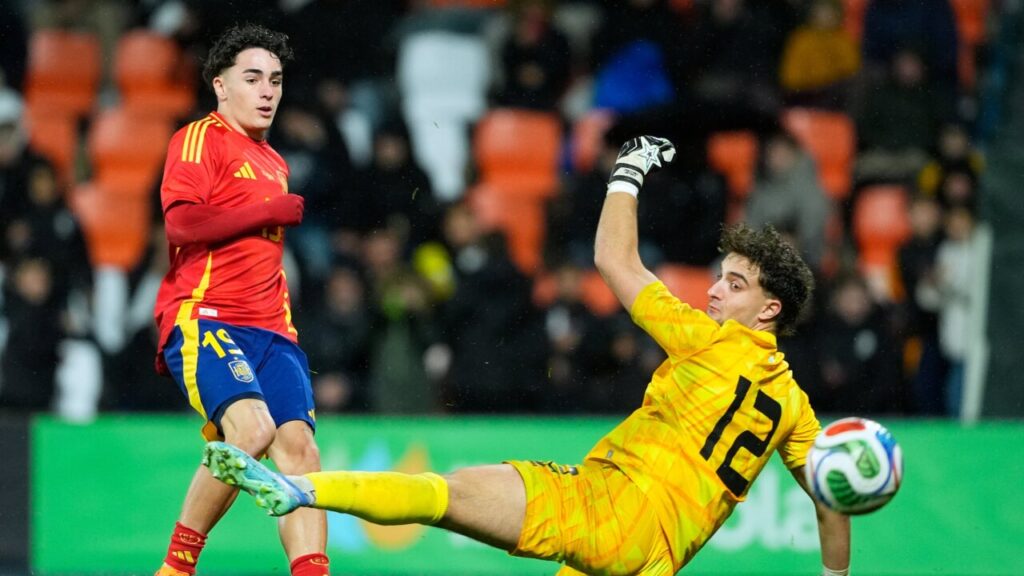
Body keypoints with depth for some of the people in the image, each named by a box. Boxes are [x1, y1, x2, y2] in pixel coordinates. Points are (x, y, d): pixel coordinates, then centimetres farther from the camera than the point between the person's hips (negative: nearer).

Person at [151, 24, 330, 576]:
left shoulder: (275, 165, 26)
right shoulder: (200, 138, 1)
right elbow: (181, 221, -15)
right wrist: (272, 212, -7)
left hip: (270, 331, 8)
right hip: (203, 318, -8)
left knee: (298, 447, -12)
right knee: (252, 430, -28)